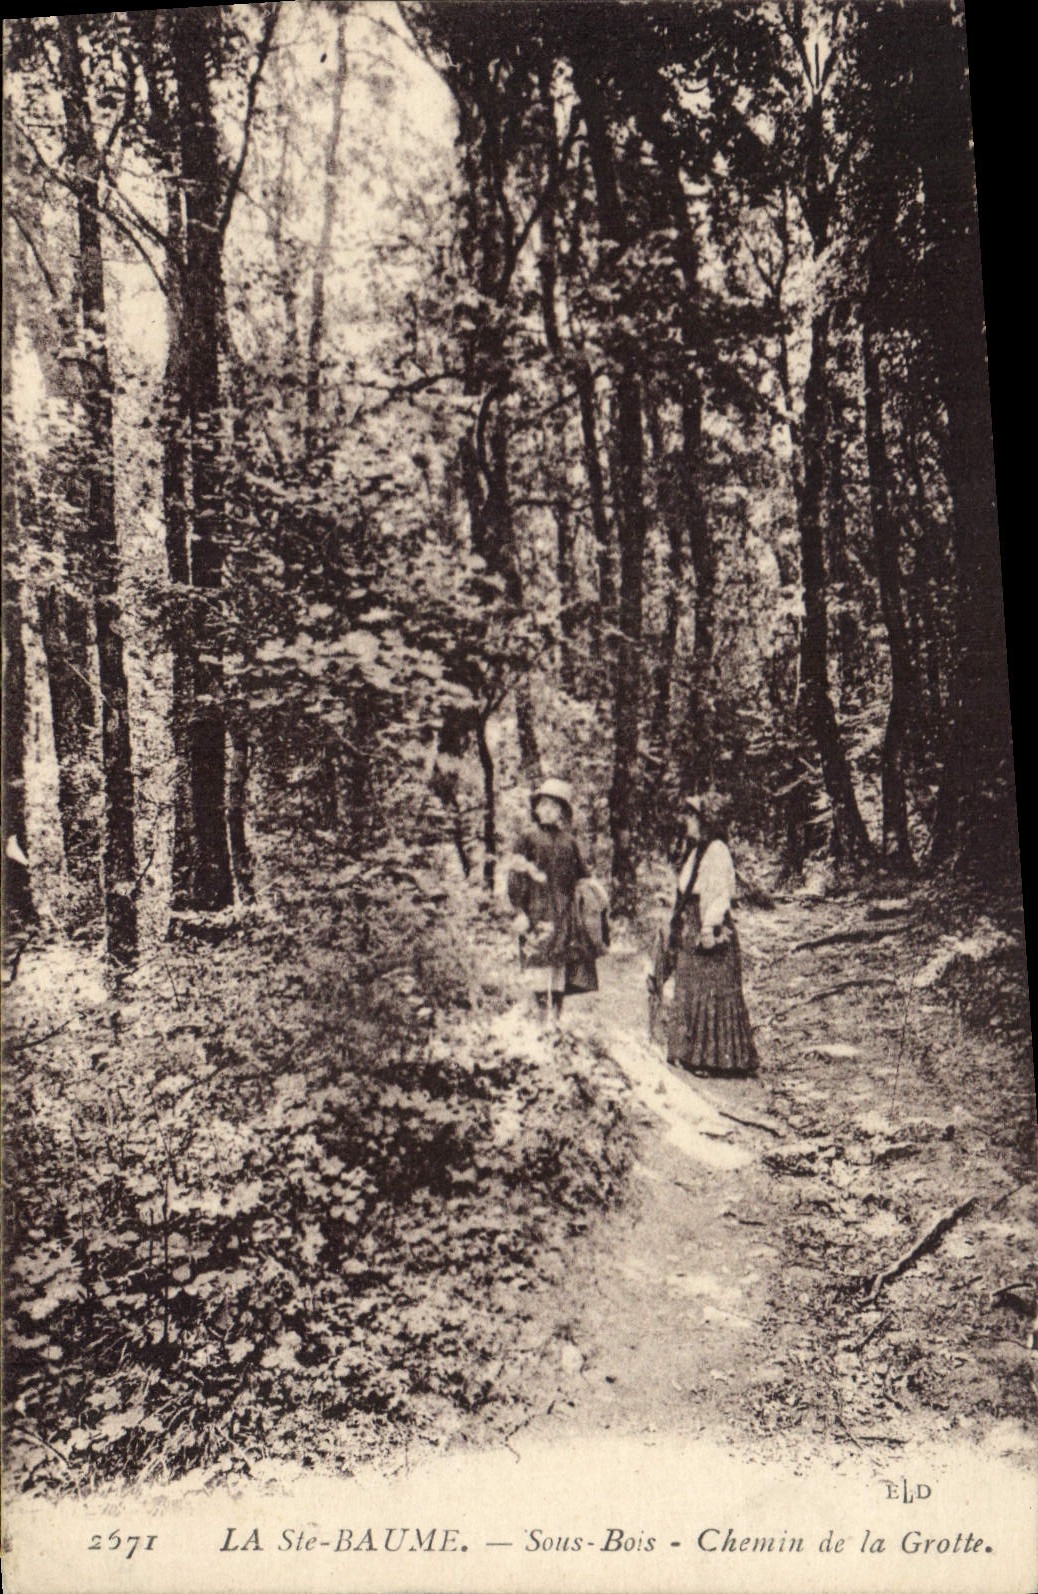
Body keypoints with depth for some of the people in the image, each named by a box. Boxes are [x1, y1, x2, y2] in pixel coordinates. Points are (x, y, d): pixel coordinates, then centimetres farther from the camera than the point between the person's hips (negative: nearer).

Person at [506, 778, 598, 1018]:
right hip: (538, 912, -4)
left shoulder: (569, 842, 13)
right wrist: (519, 911, -11)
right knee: (540, 962, -11)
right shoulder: (528, 838, 2)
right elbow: (516, 875, -3)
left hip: (565, 914, 4)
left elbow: (581, 878, 19)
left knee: (561, 965, 2)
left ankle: (557, 1016, 8)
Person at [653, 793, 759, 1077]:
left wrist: (709, 926, -23)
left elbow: (722, 893, -16)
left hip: (711, 931, -9)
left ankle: (716, 1056, -3)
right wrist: (676, 926, 18)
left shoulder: (717, 850, -10)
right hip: (689, 930, 9)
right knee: (687, 993, 9)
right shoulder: (691, 850, 17)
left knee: (712, 992, -7)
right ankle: (689, 1053, 15)